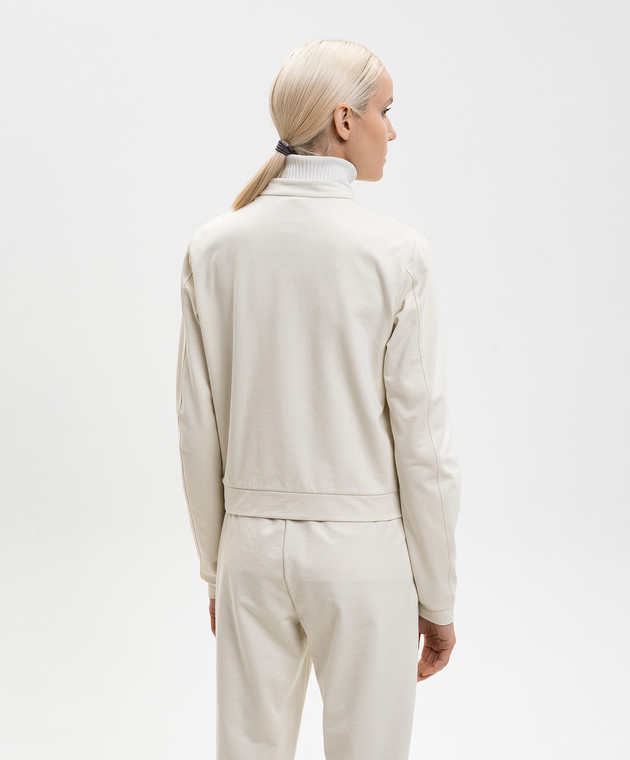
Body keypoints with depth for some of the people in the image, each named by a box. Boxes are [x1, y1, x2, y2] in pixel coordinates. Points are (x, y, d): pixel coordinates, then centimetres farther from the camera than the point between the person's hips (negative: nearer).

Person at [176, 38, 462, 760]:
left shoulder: (213, 247, -4)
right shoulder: (397, 253, -14)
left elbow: (199, 431, 1)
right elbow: (422, 443, -11)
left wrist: (215, 566, 13)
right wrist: (437, 597, 0)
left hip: (253, 543, 4)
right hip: (362, 548, -3)